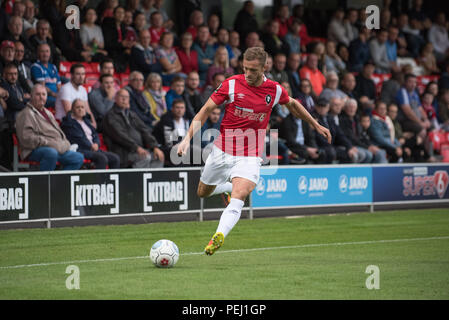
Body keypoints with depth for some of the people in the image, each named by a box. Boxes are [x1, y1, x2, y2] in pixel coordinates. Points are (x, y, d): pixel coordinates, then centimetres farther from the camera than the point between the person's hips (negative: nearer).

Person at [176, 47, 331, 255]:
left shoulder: (275, 90, -3)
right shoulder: (231, 84, -9)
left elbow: (292, 104, 20)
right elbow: (205, 111, -4)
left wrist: (315, 125, 27)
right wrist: (188, 138, -15)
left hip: (250, 156, -2)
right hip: (222, 150, 2)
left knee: (238, 198, -25)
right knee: (203, 193, 18)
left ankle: (219, 236, -36)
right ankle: (229, 187, 48)